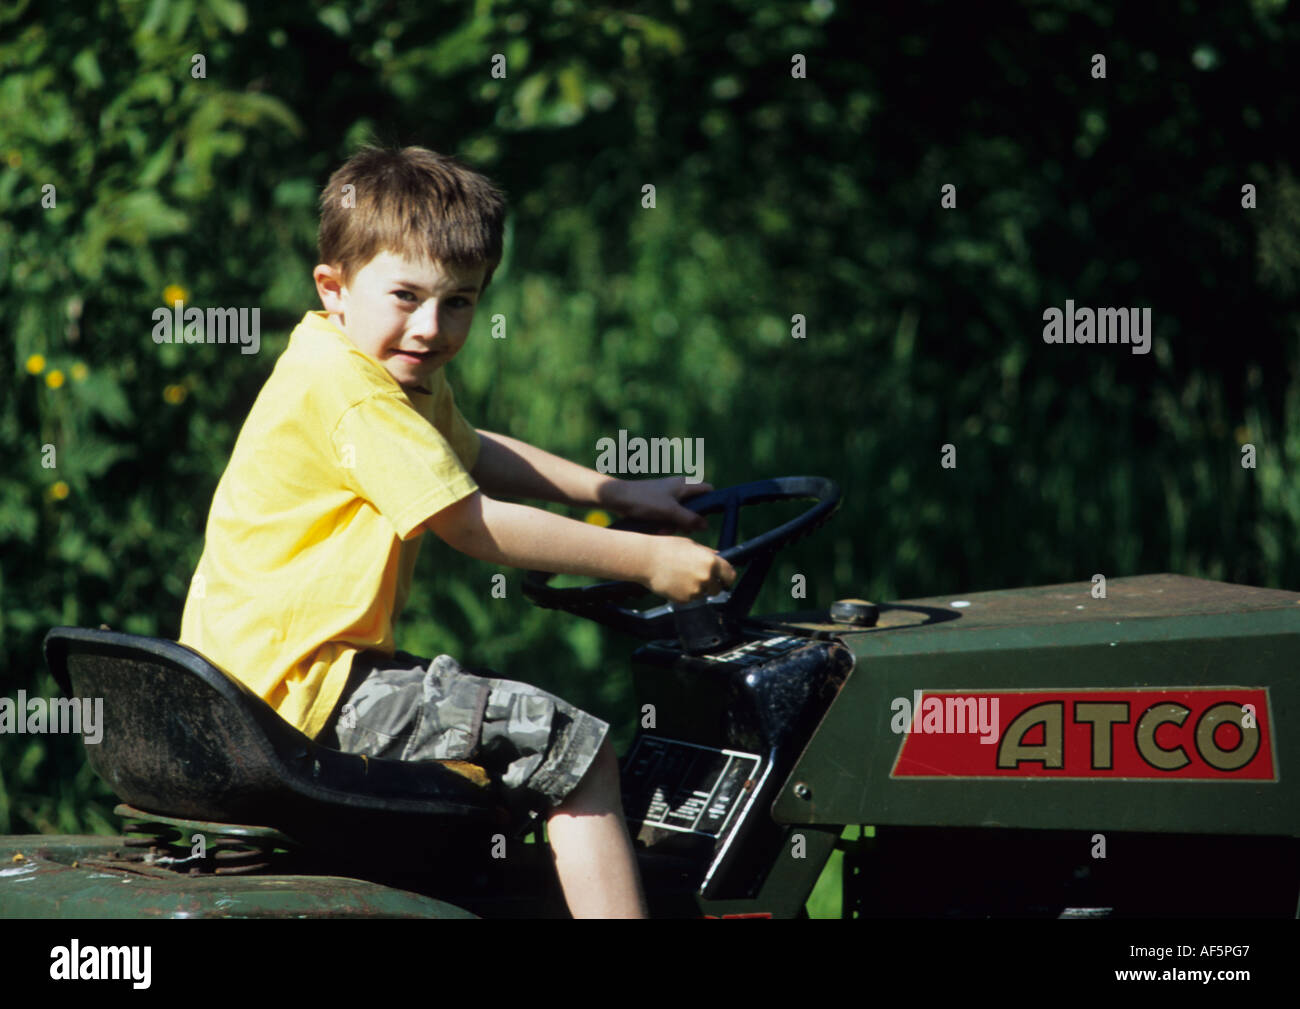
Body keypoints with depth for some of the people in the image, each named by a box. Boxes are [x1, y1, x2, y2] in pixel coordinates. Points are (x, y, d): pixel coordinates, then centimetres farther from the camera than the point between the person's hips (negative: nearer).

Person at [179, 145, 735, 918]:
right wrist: (644, 560, -15)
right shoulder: (347, 391, -18)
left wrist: (614, 493, 26)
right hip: (308, 692, -11)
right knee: (578, 753, -14)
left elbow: (466, 452, 35)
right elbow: (474, 526, -19)